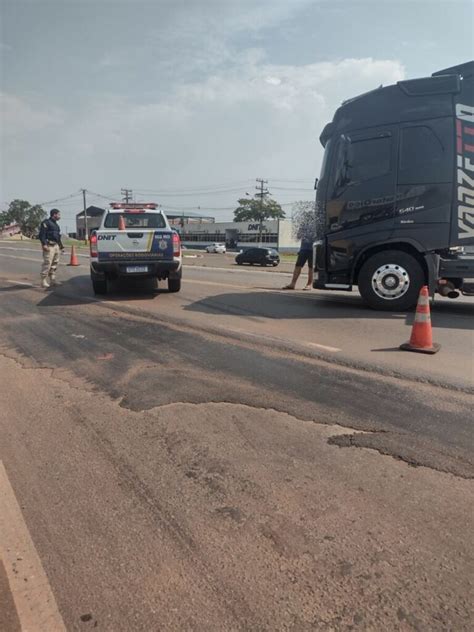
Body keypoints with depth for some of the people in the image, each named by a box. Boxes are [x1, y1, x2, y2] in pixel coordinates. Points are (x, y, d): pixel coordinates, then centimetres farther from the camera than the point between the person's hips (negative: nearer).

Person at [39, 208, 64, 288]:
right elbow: (42, 234, -14)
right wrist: (44, 244, -23)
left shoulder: (56, 224, 22)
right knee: (47, 264, -12)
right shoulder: (46, 223, -5)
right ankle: (44, 282, -11)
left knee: (54, 264, 12)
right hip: (49, 246, -9)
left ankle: (53, 280, 20)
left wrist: (61, 246, 23)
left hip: (56, 246, 9)